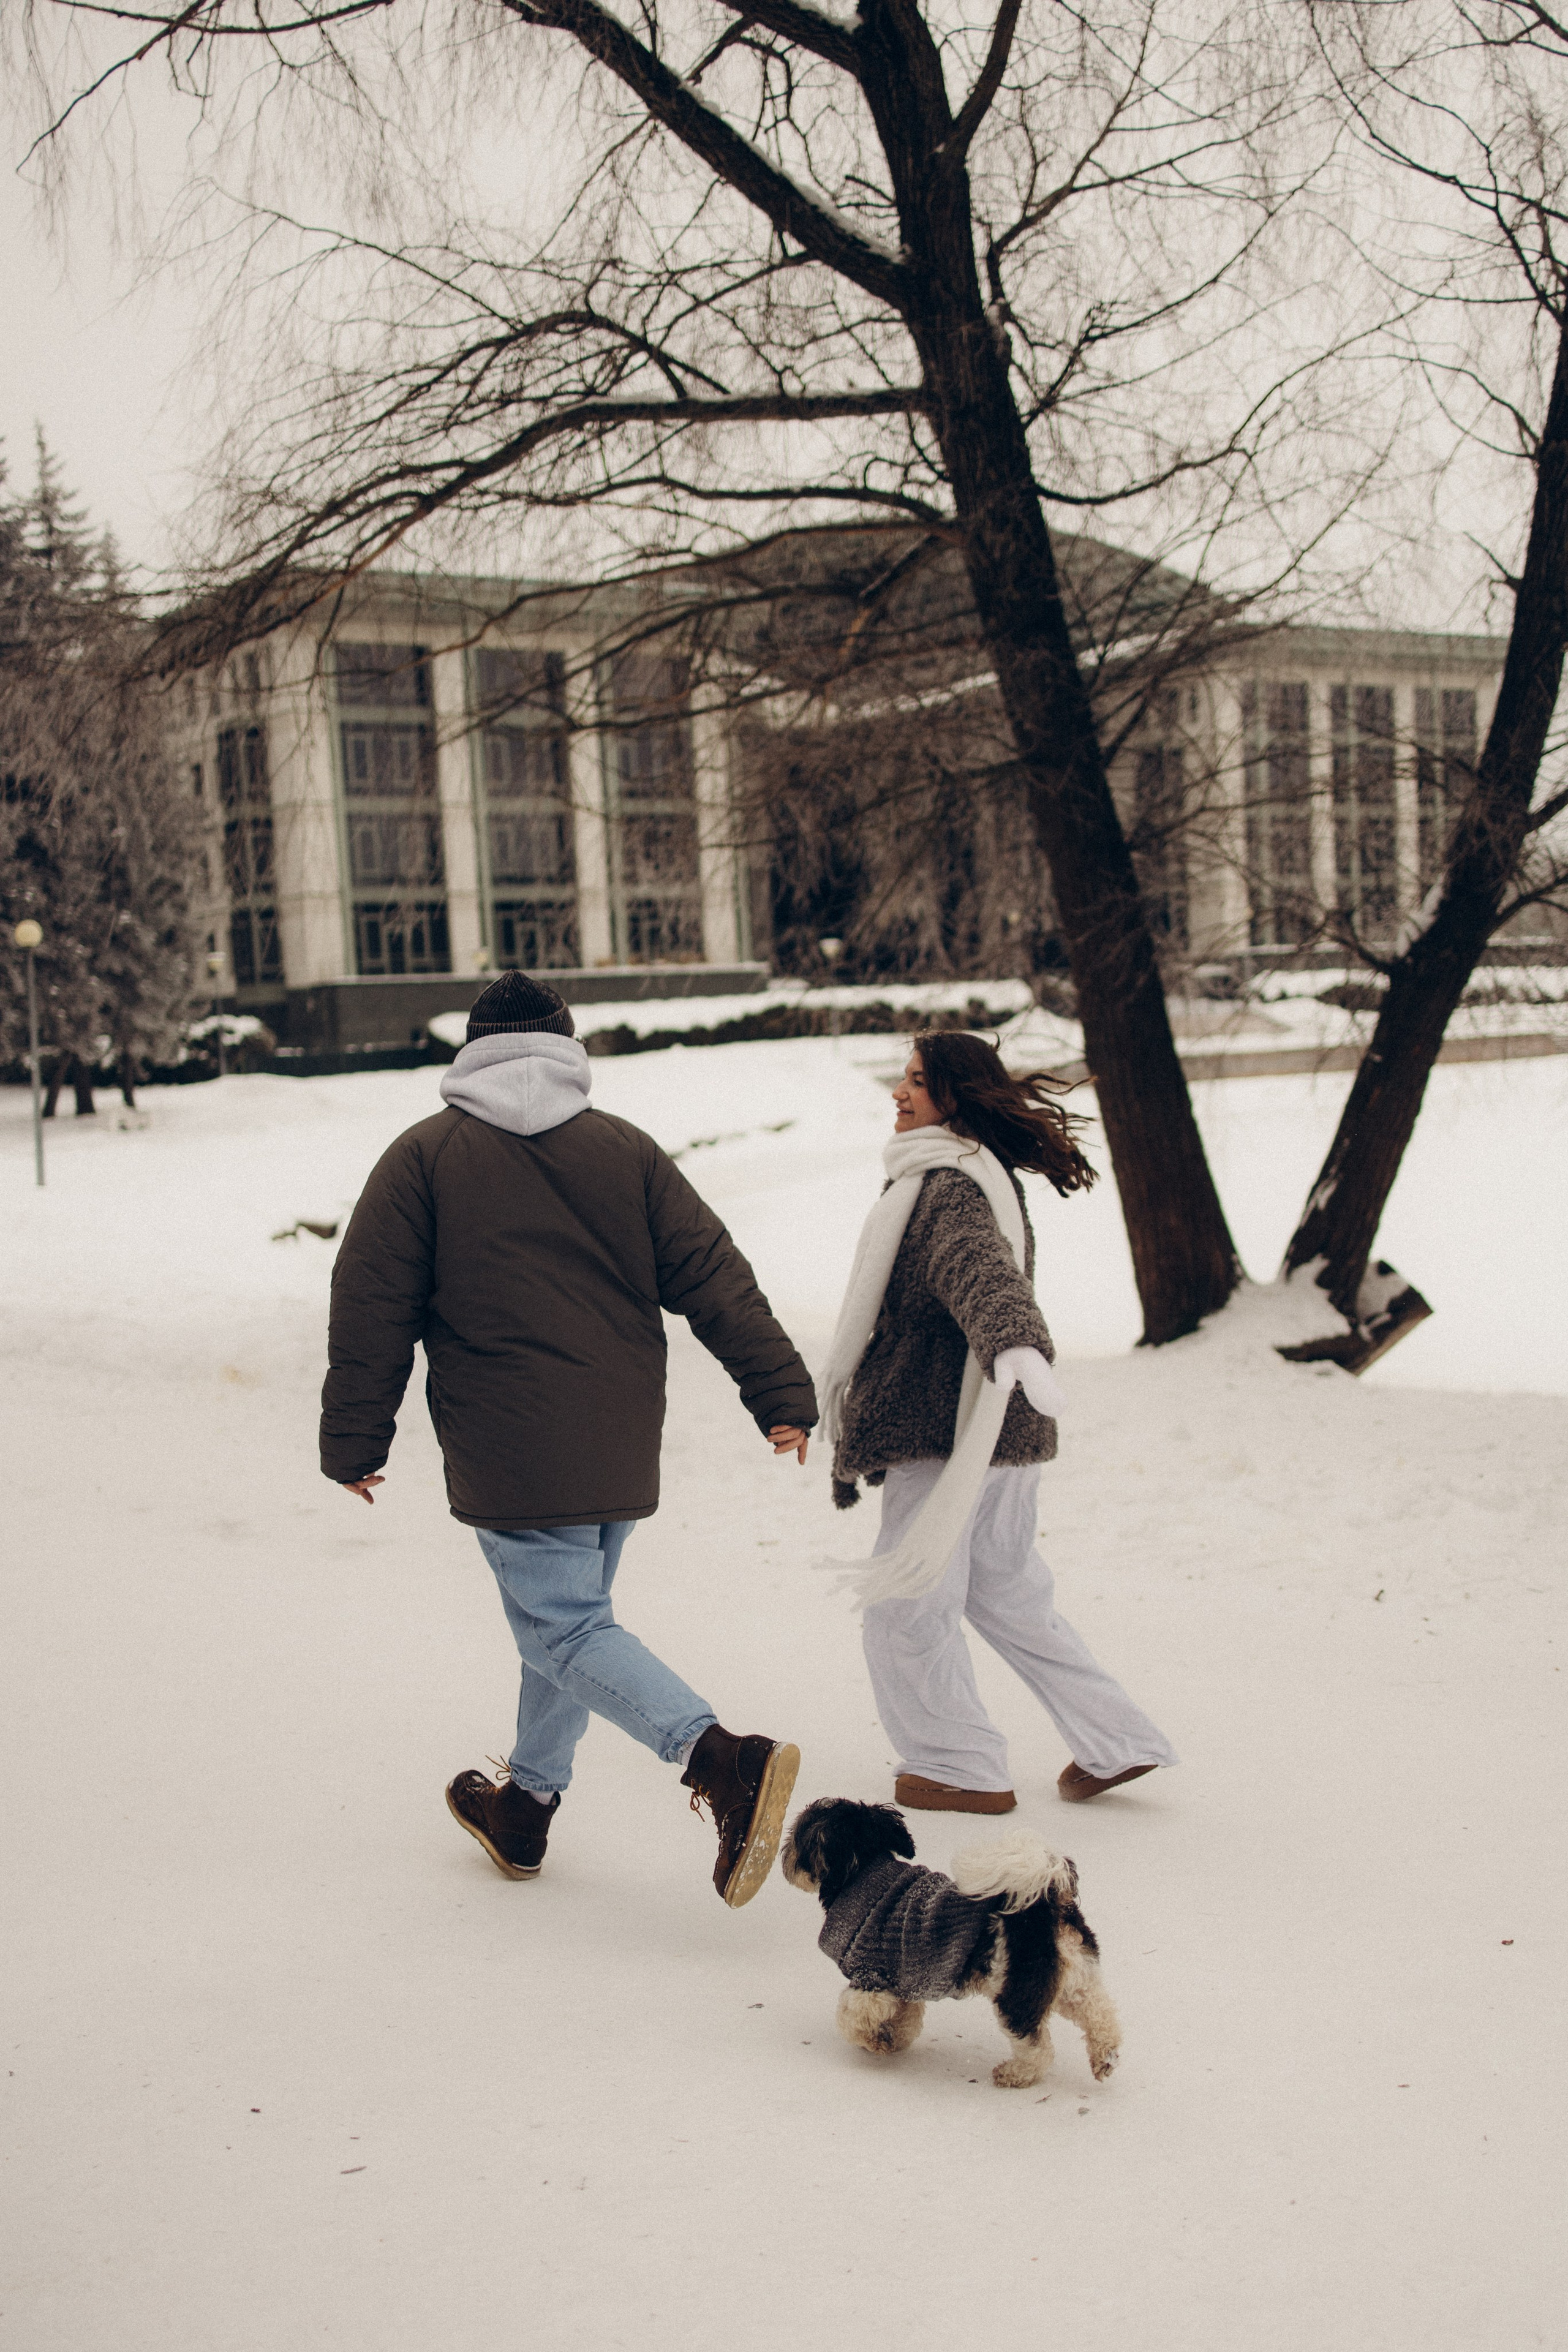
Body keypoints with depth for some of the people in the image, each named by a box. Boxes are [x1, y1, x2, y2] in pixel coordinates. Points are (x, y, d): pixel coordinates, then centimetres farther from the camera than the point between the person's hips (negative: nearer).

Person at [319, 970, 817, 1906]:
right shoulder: (627, 1149, 6)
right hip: (621, 1451, 5)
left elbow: (372, 1310, -2)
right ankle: (527, 1808, 33)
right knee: (571, 1614, 19)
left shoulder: (423, 1157, -1)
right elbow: (716, 1278, 2)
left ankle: (726, 1760, -23)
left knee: (564, 1629, -4)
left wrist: (354, 1442, 6)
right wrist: (782, 1392, 4)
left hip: (509, 1457, -5)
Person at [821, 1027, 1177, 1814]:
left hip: (948, 1432, -10)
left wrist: (1015, 1345, -56)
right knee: (1009, 1598, 19)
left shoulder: (951, 1185, -15)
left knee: (906, 1604, 2)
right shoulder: (982, 1176, 18)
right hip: (995, 1436, 10)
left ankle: (958, 1767, 14)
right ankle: (1115, 1742, 23)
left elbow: (979, 1269, -36)